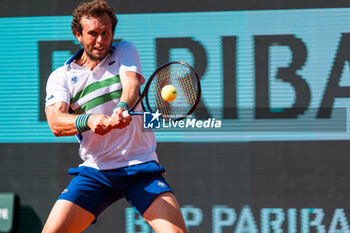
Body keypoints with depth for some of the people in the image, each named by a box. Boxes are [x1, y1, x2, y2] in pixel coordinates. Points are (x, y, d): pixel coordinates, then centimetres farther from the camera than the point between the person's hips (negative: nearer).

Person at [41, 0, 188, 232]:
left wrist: (122, 108, -38)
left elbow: (131, 83, -13)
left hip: (141, 167, -1)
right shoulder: (61, 77, 5)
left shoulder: (125, 52, 8)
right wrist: (88, 120, -35)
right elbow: (56, 122, -12)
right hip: (94, 171, 1)